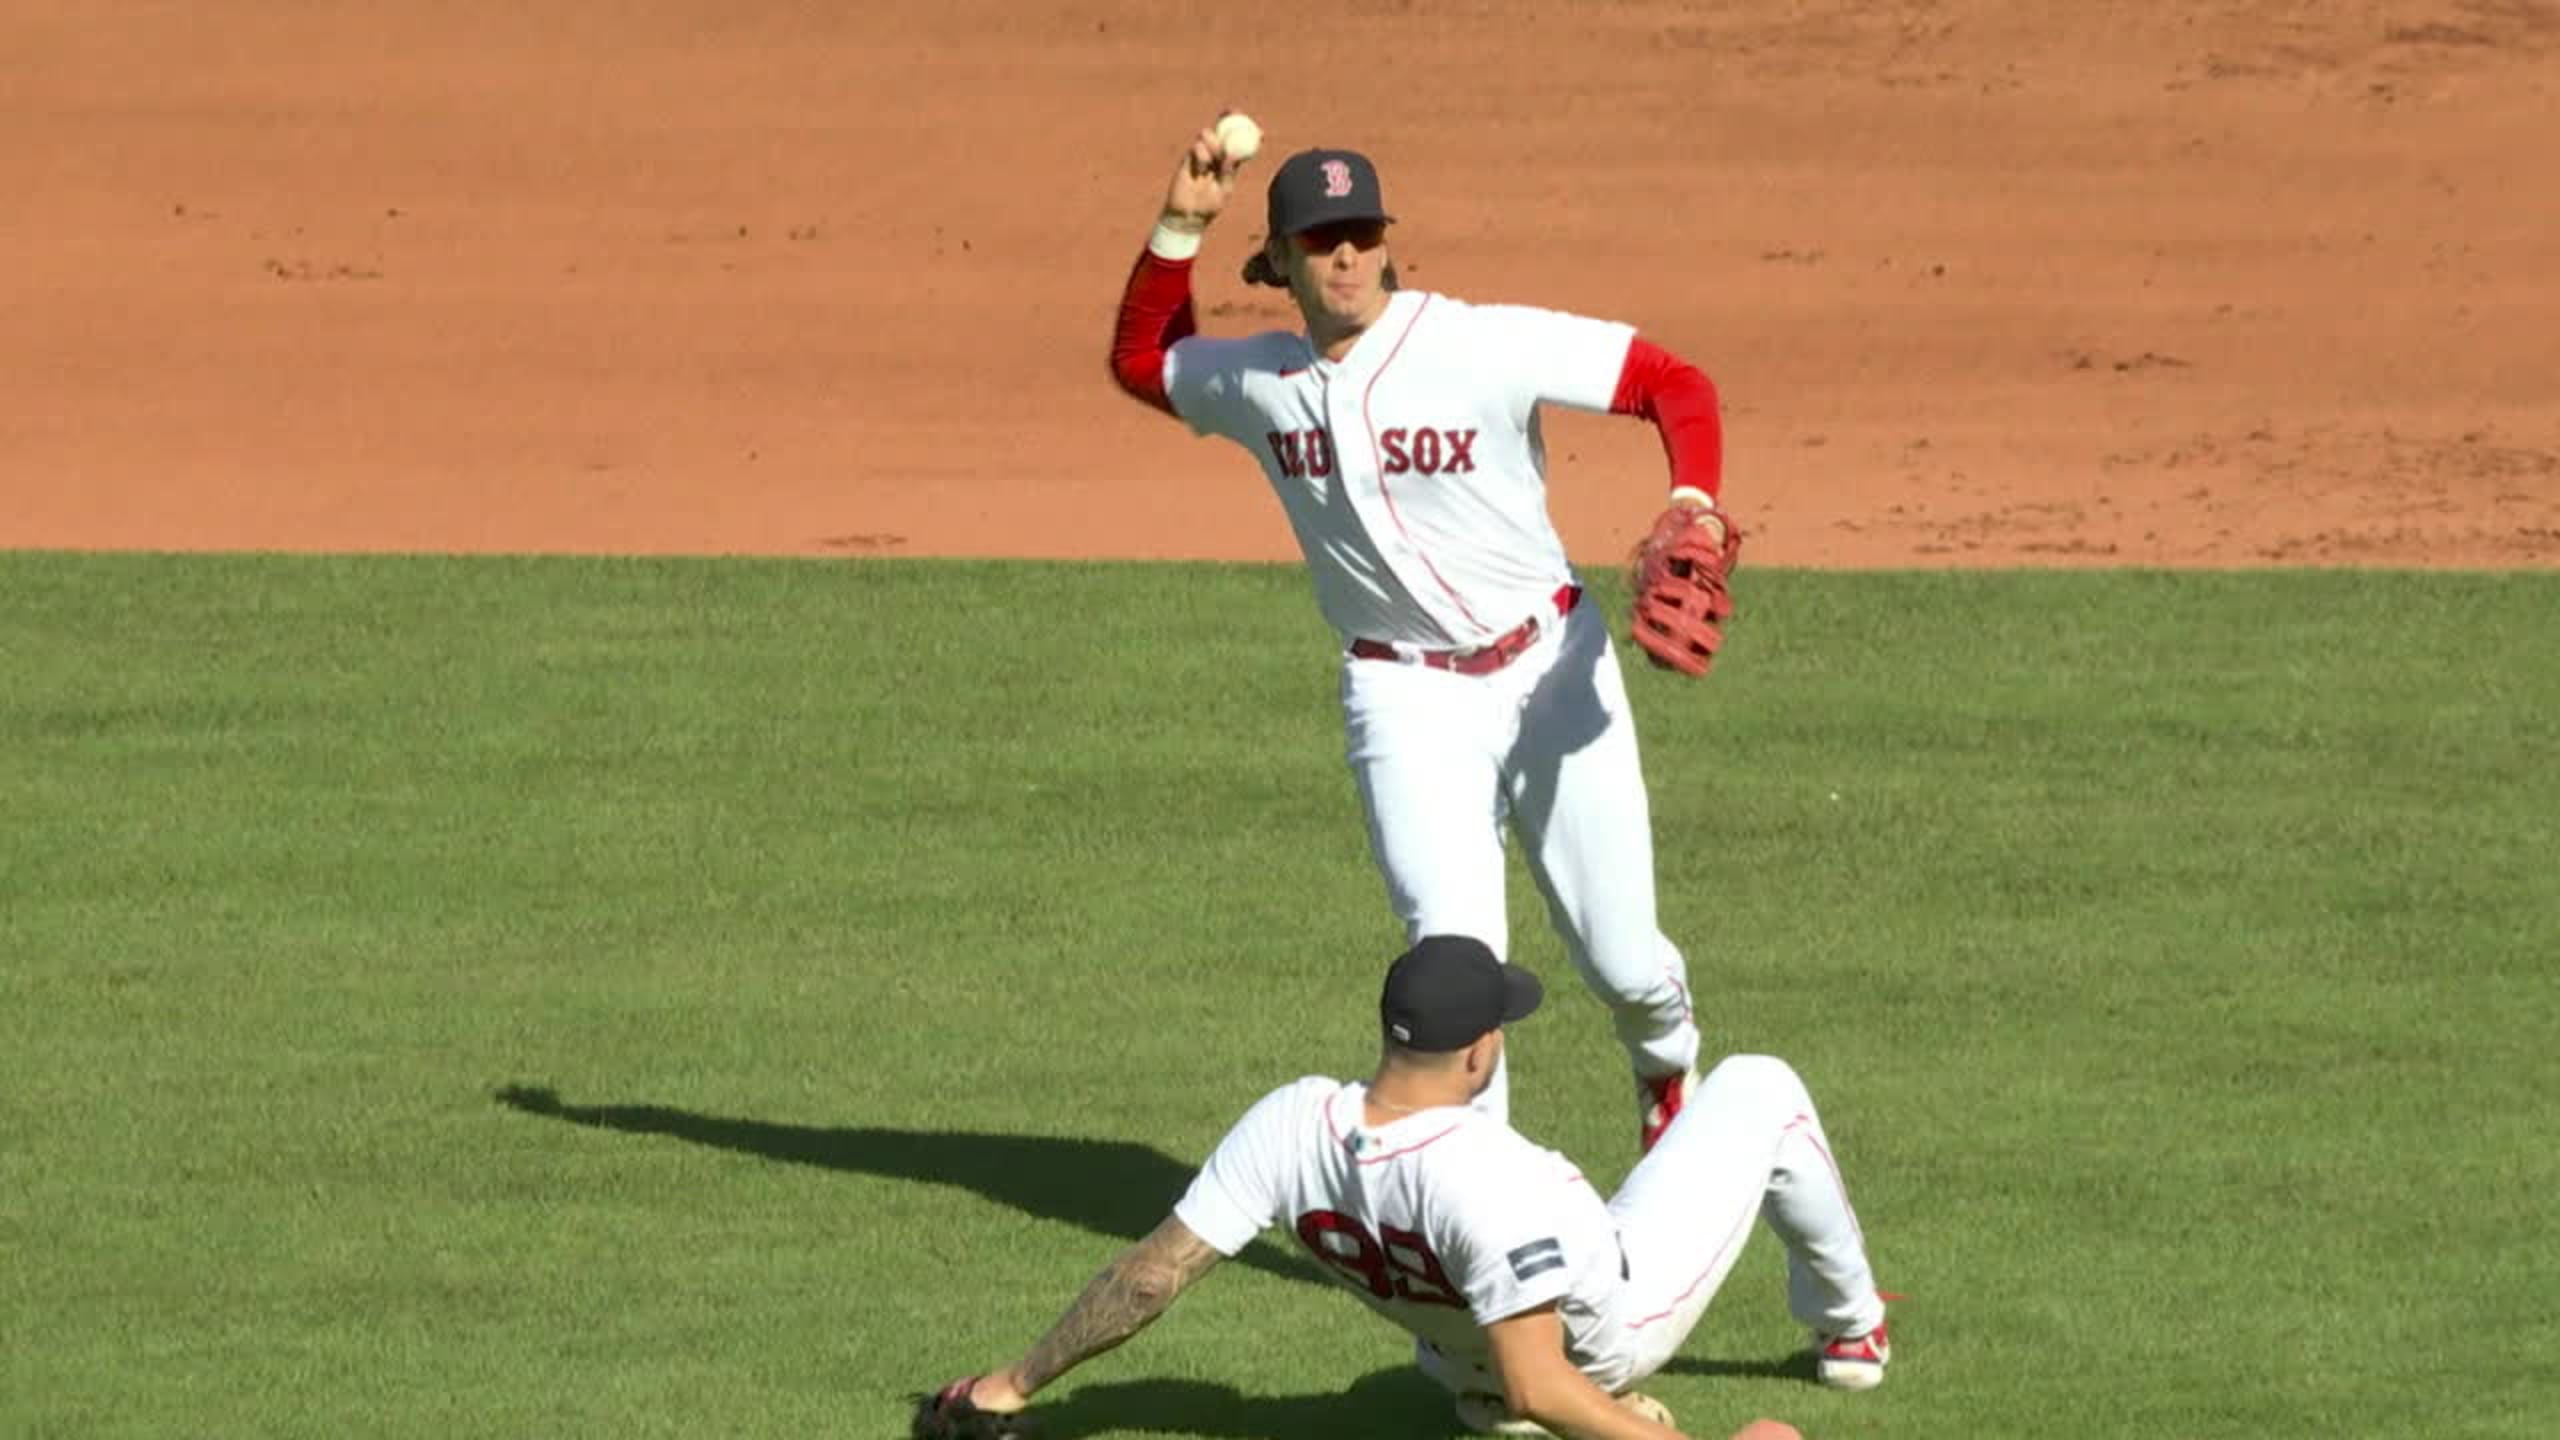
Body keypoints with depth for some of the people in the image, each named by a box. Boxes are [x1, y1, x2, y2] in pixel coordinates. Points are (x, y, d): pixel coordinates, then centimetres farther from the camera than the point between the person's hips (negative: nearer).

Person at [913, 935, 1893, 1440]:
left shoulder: (1289, 1128, -27)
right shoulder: (1485, 1179, -43)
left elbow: (1149, 1276, -22)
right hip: (1615, 1332, -5)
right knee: (1759, 1087, 13)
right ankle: (1848, 1330, 35)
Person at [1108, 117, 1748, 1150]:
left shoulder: (1488, 346, -16)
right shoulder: (1257, 382, -2)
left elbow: (1674, 384, -13)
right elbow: (1141, 361, 18)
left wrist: (1693, 501, -31)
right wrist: (1179, 230, 4)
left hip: (1550, 669, -2)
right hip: (1405, 697, 2)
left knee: (1621, 962, 6)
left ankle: (1666, 1065, 42)